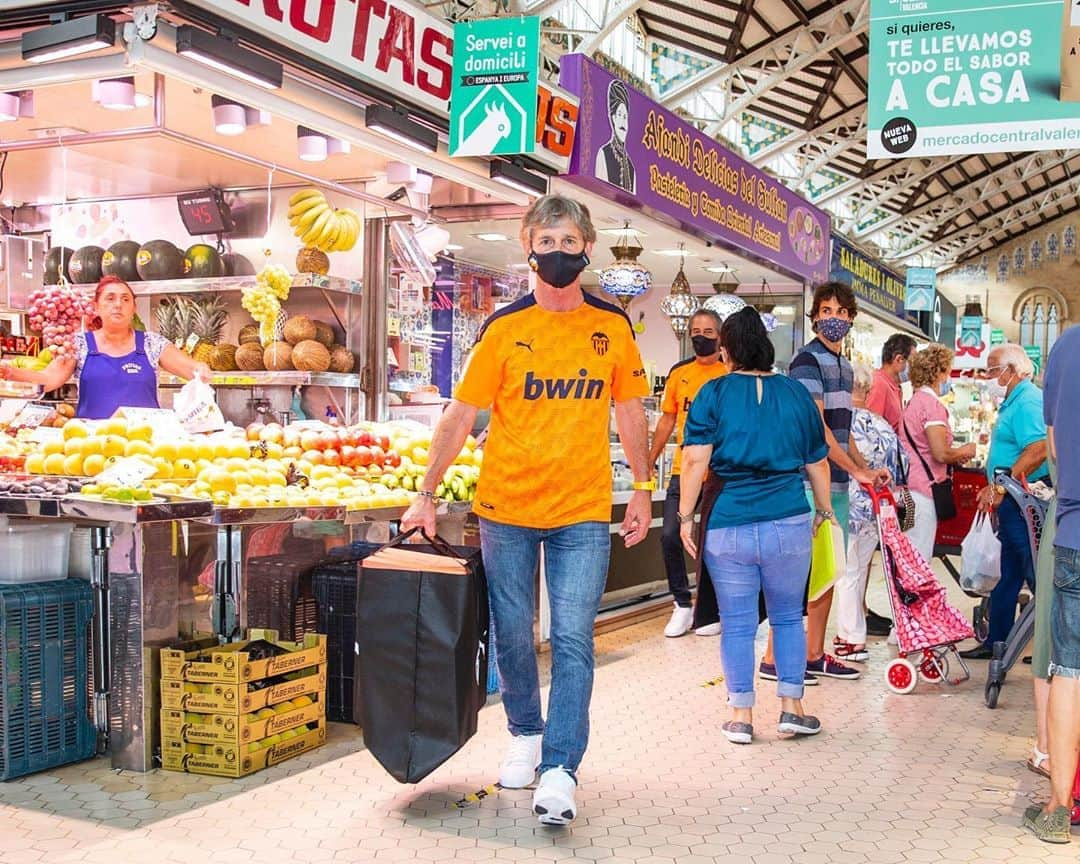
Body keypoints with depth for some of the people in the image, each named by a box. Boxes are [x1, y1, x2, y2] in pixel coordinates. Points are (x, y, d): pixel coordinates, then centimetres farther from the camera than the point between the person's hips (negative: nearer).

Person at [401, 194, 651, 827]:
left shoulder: (613, 326, 3)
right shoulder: (504, 328, -3)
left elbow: (630, 412, 12)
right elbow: (460, 417, -2)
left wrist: (643, 490, 10)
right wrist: (426, 495, -5)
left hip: (583, 512, 0)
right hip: (506, 508, 0)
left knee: (573, 640, -4)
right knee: (512, 635, 11)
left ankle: (560, 769, 2)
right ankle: (526, 735, 32)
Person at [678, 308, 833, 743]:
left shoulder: (714, 393, -2)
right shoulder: (796, 393, 7)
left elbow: (695, 462, -9)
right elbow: (817, 463, 13)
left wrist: (687, 516, -2)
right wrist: (823, 509, 27)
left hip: (728, 524, -2)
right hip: (789, 523, 2)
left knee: (736, 623, 7)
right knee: (788, 617, 16)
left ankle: (741, 716, 14)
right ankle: (791, 708, 18)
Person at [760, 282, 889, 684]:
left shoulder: (844, 366, 19)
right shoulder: (807, 360, -9)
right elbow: (816, 428, -17)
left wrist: (867, 469, 15)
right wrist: (856, 470, -15)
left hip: (837, 481, 9)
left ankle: (815, 655, 19)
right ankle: (773, 658, -1)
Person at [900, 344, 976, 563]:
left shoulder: (915, 401, 16)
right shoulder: (932, 405, -14)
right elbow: (941, 454, -19)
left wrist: (955, 456, 16)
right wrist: (965, 452, 0)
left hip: (912, 485, 10)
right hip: (924, 489, -10)